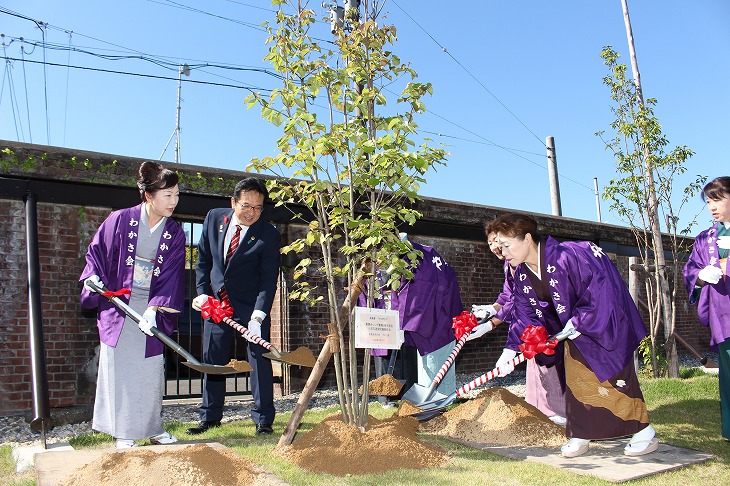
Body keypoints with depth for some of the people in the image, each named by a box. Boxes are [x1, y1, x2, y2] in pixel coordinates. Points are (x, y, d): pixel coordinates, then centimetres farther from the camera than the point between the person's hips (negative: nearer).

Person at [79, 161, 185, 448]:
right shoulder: (120, 220, -6)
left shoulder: (175, 234, -1)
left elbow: (171, 277, -6)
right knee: (119, 367, 2)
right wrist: (94, 277, -9)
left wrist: (154, 309, -15)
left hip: (152, 310, 2)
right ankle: (123, 433, 13)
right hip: (117, 306, -2)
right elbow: (96, 252, 7)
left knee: (152, 369, 7)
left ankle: (153, 428, 21)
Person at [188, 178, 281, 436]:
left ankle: (263, 419, 11)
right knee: (212, 359, 12)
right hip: (215, 301, 4)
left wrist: (257, 316, -30)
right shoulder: (214, 218, -3)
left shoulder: (268, 235, -16)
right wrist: (202, 293, -3)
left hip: (252, 306, -4)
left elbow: (269, 280, -19)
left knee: (259, 359, -2)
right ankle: (210, 416, 27)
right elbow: (203, 259, 7)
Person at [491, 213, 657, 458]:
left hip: (605, 319, -7)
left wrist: (578, 323, -25)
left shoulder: (566, 256, -33)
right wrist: (511, 348, -13)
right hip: (574, 329, 7)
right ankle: (580, 435, 17)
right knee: (575, 378, 6)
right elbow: (525, 315, -4)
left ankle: (645, 433, 12)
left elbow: (599, 290, -30)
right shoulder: (522, 274, -8)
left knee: (615, 374, -3)